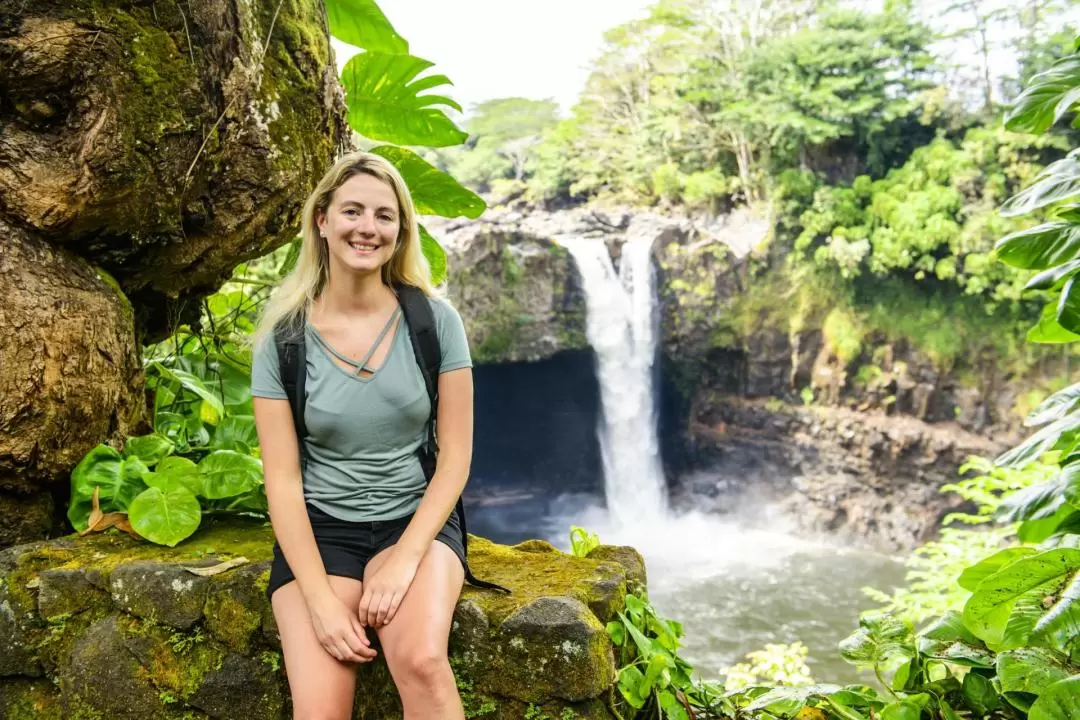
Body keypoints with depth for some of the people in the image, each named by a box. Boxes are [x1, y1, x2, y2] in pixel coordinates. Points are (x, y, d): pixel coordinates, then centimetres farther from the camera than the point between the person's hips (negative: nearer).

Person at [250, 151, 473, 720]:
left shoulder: (434, 319, -4)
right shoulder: (284, 337, -5)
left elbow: (455, 454, -3)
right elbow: (282, 478, -6)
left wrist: (406, 556, -15)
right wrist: (319, 597, -16)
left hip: (417, 519, 0)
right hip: (320, 526, 0)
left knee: (422, 662, -29)